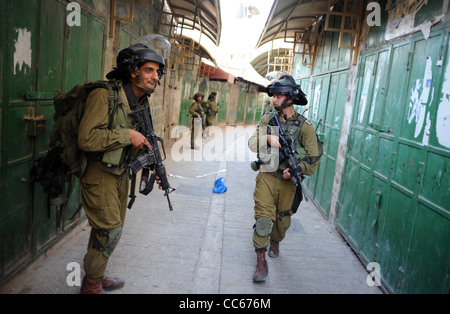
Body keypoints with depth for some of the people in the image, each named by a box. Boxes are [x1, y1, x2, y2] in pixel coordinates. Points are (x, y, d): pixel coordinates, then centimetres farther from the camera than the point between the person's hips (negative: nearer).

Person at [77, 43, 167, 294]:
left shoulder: (142, 103, 4)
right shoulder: (105, 96, -22)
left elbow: (143, 142, 15)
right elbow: (87, 139, -30)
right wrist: (127, 135, -26)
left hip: (121, 174, 8)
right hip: (99, 175, -8)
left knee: (112, 229, 18)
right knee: (109, 230, -7)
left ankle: (96, 277, 37)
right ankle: (92, 286, 15)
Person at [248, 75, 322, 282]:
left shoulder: (304, 126, -9)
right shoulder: (268, 118, 0)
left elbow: (314, 157, -8)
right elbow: (252, 143, -6)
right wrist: (268, 138, -25)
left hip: (288, 181, 0)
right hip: (267, 177, 1)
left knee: (283, 219, 16)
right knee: (263, 217, -8)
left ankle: (275, 241, 48)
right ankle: (261, 260, 4)